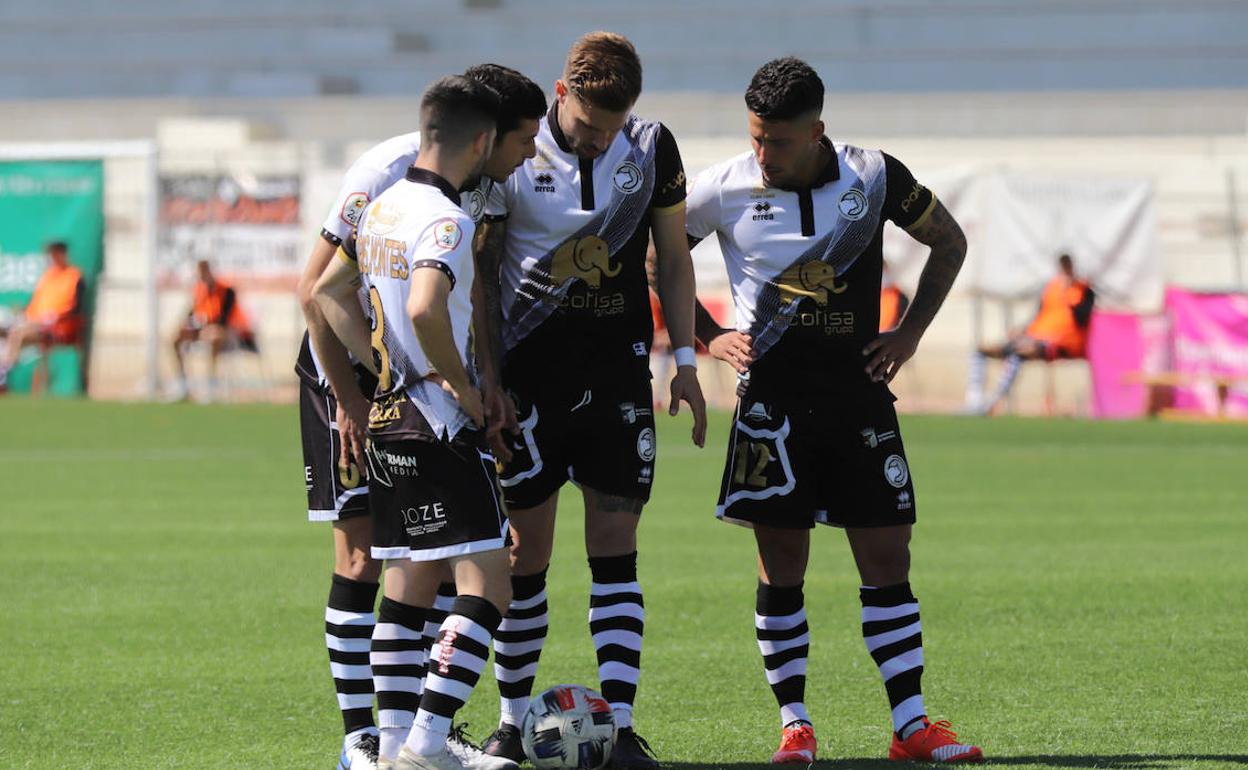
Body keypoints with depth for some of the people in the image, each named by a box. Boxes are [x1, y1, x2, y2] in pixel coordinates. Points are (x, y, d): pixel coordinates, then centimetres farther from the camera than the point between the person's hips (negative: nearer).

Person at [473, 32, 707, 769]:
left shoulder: (652, 148, -1)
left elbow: (674, 257, 10)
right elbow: (479, 269, 0)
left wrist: (685, 361, 6)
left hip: (617, 368, 1)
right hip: (528, 369, -1)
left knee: (615, 543, -5)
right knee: (526, 549, 2)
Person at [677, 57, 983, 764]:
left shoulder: (874, 178, -1)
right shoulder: (726, 189, -4)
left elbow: (950, 242, 14)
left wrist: (911, 332, 6)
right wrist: (710, 336, 2)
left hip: (860, 395, 1)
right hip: (773, 402, -1)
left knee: (888, 557, 0)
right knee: (781, 564, -1)